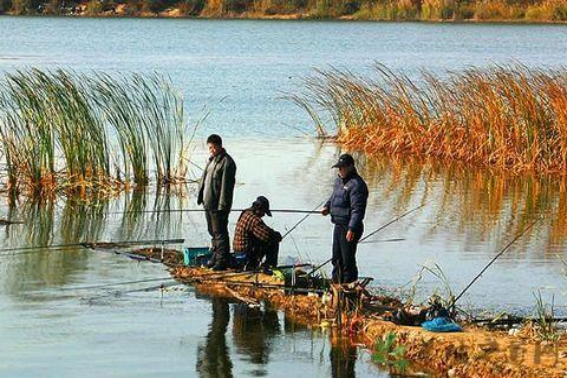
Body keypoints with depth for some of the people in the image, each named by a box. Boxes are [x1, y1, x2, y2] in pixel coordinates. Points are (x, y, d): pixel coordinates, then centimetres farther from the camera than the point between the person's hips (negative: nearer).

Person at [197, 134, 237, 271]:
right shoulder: (212, 160, 15)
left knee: (220, 232, -7)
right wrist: (200, 196, 16)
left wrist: (222, 205, -22)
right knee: (213, 231, 16)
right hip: (208, 203, 10)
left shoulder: (227, 162, -14)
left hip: (218, 204, -10)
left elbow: (226, 185, -19)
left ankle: (222, 261, -4)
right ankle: (216, 257, 26)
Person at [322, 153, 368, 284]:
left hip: (349, 228, -10)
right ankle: (336, 283, 29)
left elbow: (357, 209, -24)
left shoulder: (356, 185, -19)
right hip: (338, 225, 10)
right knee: (336, 258, 18)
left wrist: (352, 229, -30)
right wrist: (327, 207, 11)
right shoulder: (339, 180, 12)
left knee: (347, 260, -4)